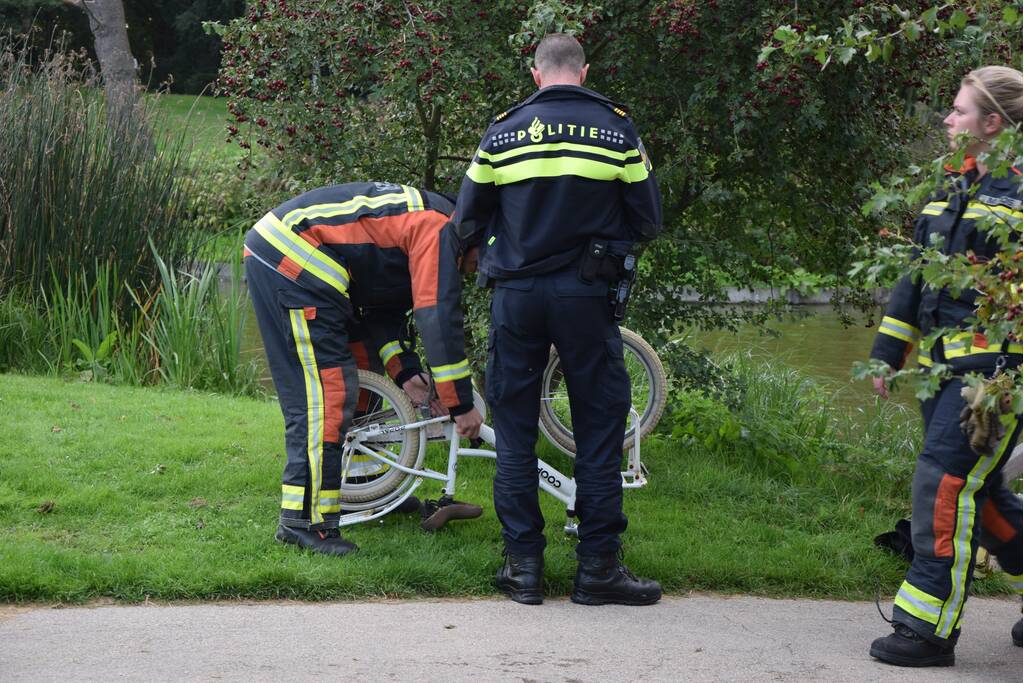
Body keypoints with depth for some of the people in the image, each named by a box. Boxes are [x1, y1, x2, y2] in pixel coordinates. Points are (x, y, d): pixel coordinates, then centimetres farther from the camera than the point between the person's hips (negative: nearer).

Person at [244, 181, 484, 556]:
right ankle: (303, 520, -13)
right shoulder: (440, 231, -11)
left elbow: (384, 307, 22)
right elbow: (440, 320, -17)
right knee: (327, 391, -13)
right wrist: (462, 406, -12)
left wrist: (404, 372, 12)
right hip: (290, 260, -11)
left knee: (362, 367, 20)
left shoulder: (418, 222, 20)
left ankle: (363, 481, 29)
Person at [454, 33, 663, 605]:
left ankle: (523, 565, 9)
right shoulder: (616, 128, 0)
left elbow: (468, 220, 10)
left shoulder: (503, 131, 5)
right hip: (585, 296, -2)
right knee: (599, 429, 5)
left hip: (515, 295, 2)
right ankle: (599, 567, 4)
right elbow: (649, 220, 4)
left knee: (515, 432, 9)